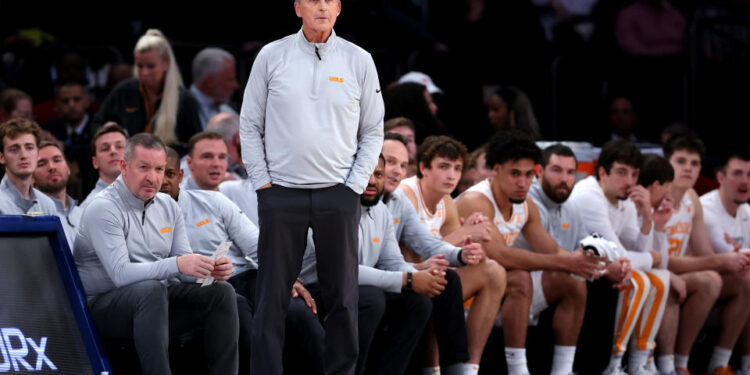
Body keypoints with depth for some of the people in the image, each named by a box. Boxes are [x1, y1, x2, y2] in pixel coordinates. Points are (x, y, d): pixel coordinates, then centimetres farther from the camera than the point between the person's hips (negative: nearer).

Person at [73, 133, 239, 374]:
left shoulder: (168, 207, 10)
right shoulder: (102, 209, -14)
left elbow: (184, 268, 7)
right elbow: (121, 274, -25)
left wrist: (210, 269, -17)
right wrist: (177, 264, -36)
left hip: (155, 301, 7)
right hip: (103, 305, -7)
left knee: (221, 292, -11)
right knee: (151, 290, -37)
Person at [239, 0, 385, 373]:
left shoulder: (359, 61, 3)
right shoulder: (271, 56, 2)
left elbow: (373, 132, 8)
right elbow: (250, 125, 6)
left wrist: (355, 185, -1)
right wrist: (262, 183, -1)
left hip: (338, 195, 1)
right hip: (281, 194, -1)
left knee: (342, 297, 4)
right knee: (272, 297, 1)